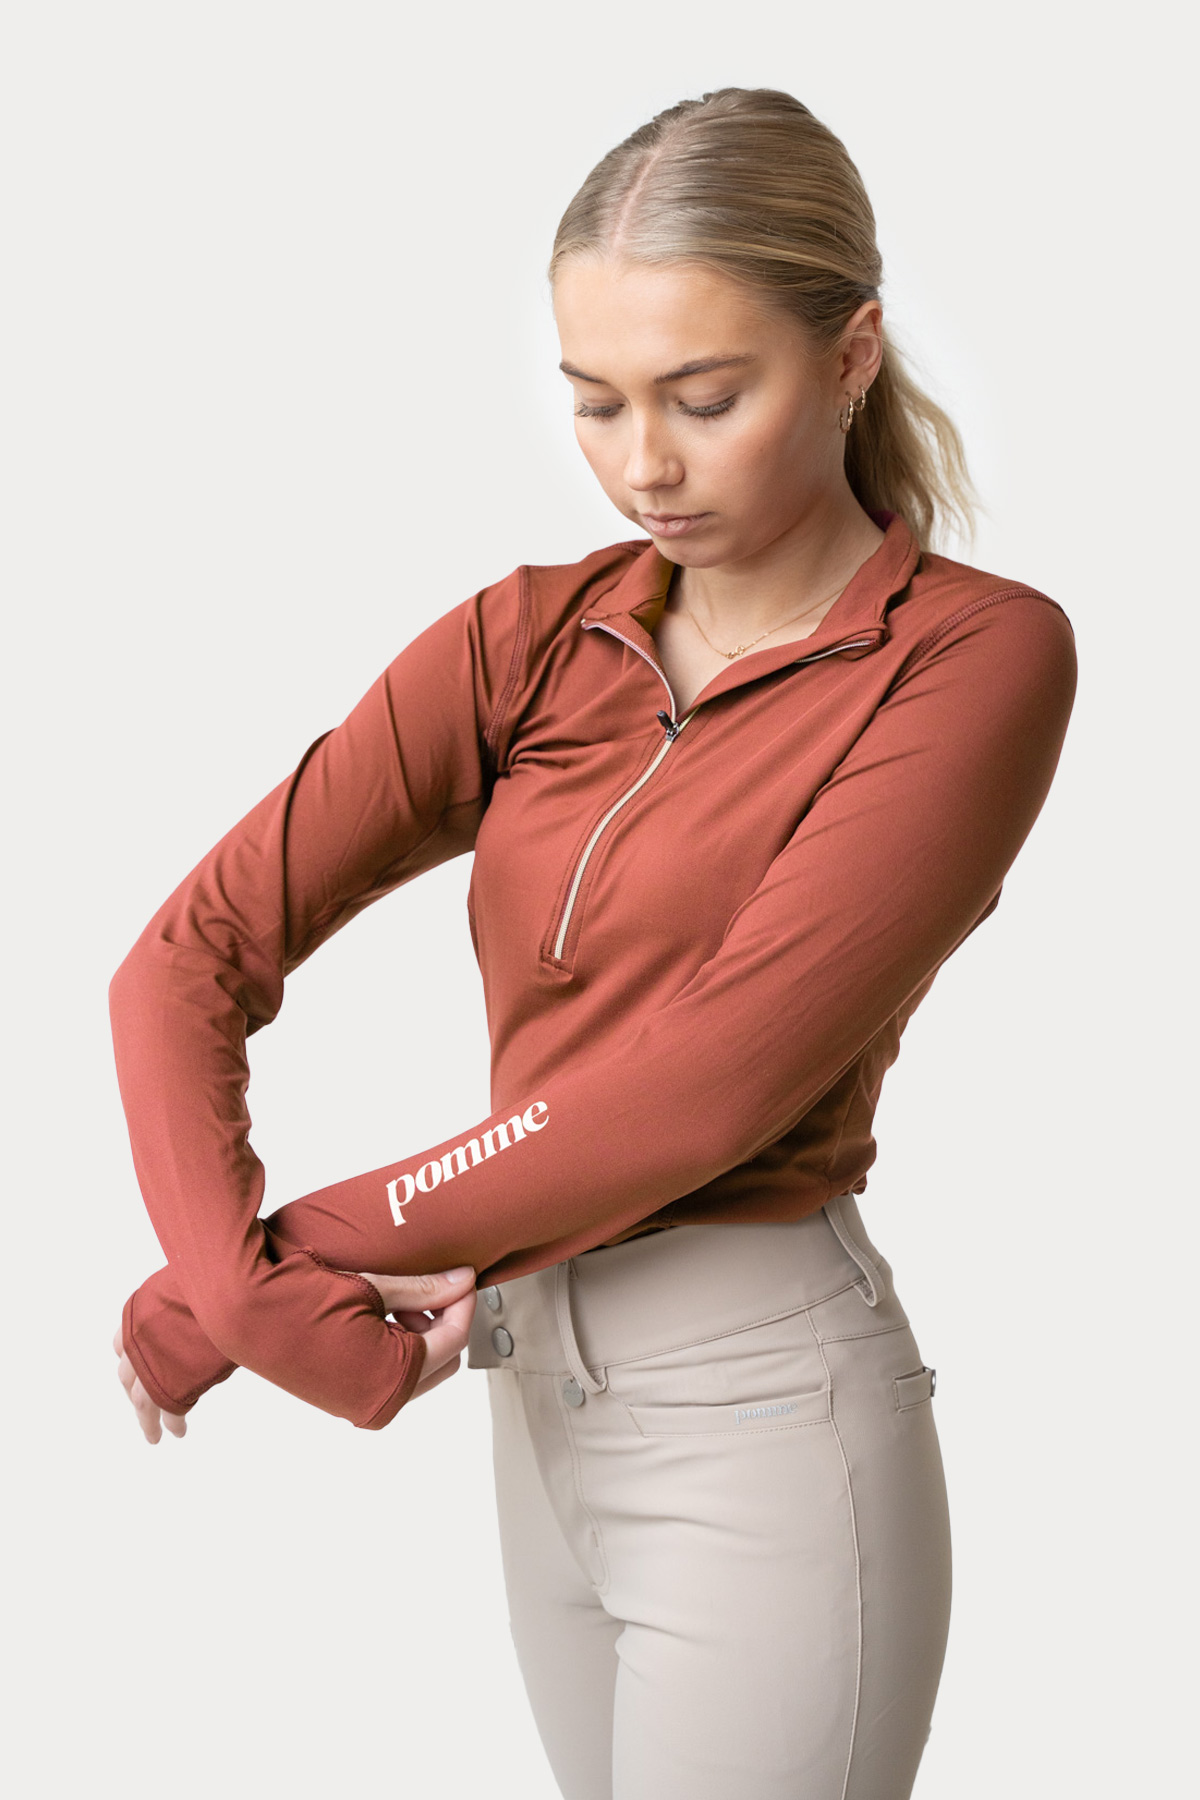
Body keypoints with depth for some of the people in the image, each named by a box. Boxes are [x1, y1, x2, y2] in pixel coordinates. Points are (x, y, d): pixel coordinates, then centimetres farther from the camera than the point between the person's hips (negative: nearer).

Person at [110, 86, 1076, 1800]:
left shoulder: (974, 655, -13)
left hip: (764, 1418, -5)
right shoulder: (526, 642, 2)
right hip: (542, 1406, 6)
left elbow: (709, 1079, -21)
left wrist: (292, 1251, -14)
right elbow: (193, 953, -4)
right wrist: (246, 1289, -19)